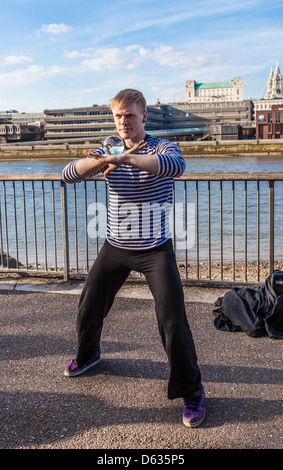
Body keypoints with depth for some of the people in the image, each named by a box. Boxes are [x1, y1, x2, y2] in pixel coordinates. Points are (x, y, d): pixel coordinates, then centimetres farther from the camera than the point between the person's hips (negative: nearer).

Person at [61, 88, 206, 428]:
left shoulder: (162, 148, -8)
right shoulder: (109, 152, 4)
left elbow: (176, 165, -34)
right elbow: (68, 174, -10)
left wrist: (122, 159, -42)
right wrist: (104, 160, -27)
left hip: (155, 251, -4)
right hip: (115, 248, 4)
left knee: (173, 322, -10)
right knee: (88, 309, 13)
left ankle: (192, 392, 8)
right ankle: (87, 354, 45)